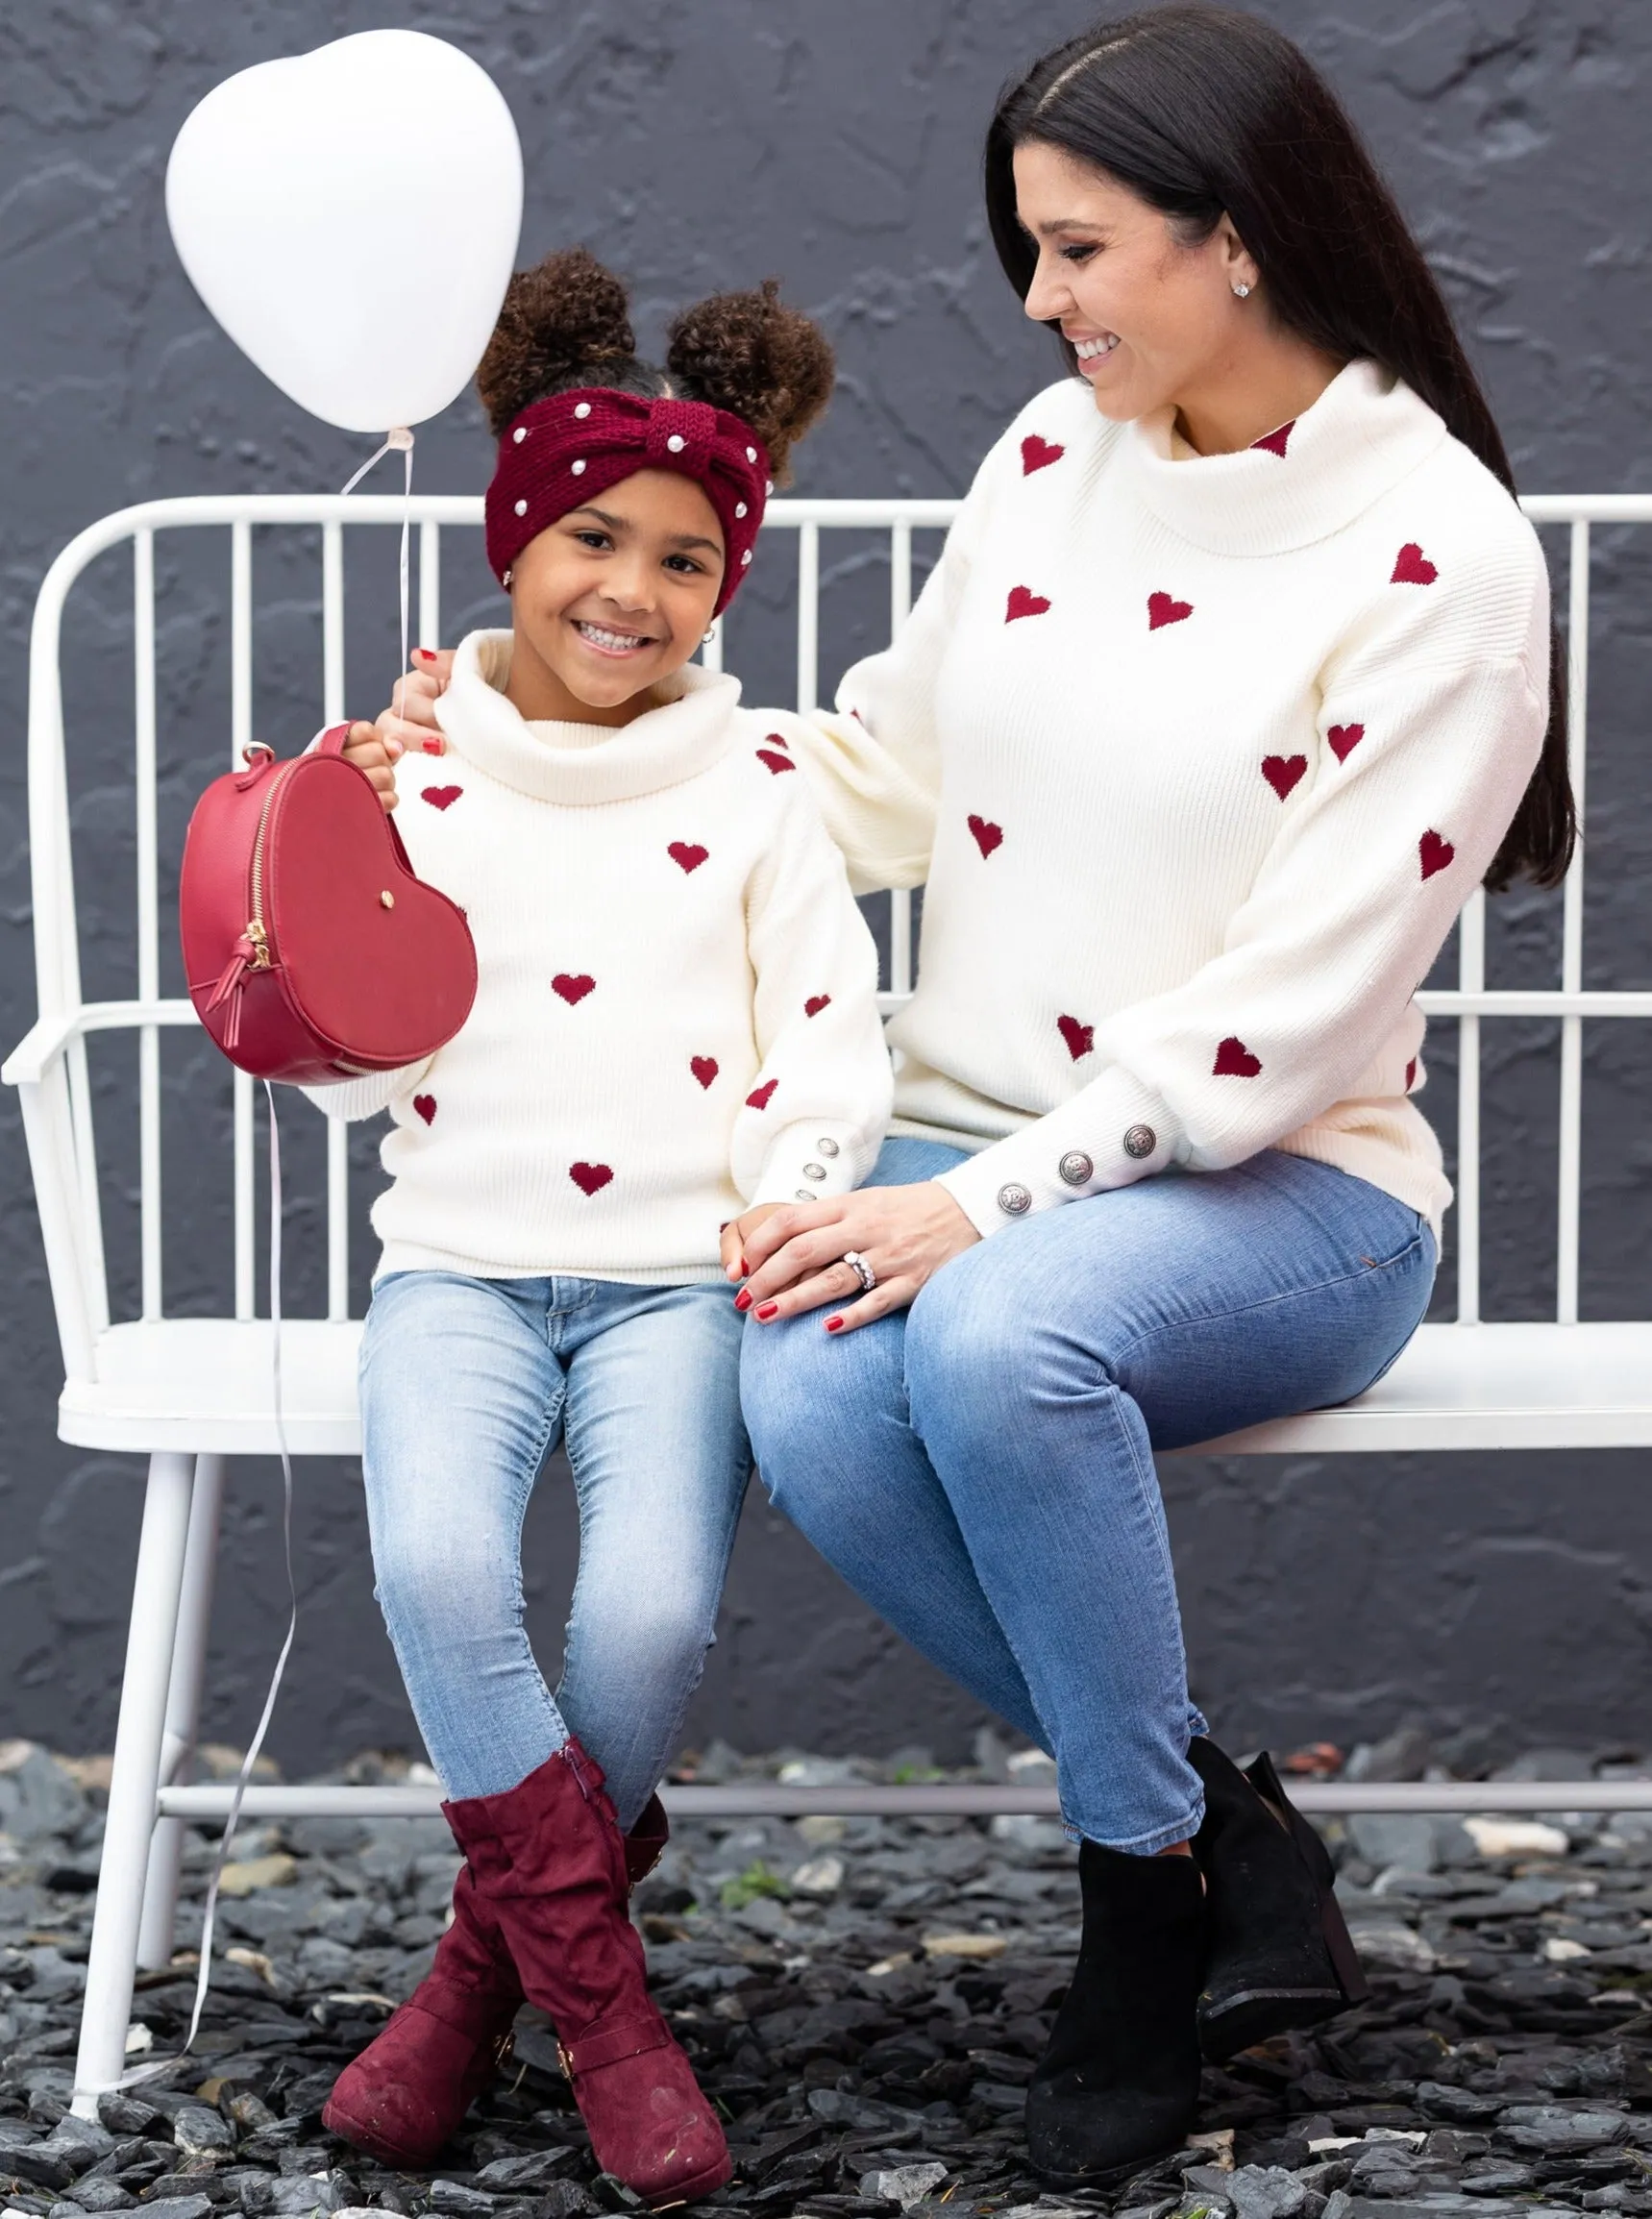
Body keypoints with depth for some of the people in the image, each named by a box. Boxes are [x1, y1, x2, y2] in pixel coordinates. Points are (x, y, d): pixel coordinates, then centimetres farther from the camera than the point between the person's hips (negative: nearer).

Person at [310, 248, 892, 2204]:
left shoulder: (754, 787, 7)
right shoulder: (409, 772, 6)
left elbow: (831, 1040, 7)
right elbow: (347, 1065, 8)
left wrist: (793, 1197, -10)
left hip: (679, 1273, 0)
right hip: (461, 1264, 0)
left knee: (651, 1606, -25)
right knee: (439, 1564, -30)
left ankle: (486, 1963, 0)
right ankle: (595, 1987, -14)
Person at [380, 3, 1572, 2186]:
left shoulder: (1438, 553, -11)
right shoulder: (1055, 455, 9)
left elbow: (1293, 1008, -16)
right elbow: (888, 772, 17)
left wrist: (985, 1204, -22)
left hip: (1279, 1186, -5)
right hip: (971, 1149, 5)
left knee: (997, 1337, -37)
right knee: (814, 1410, -29)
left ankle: (1147, 1890, -15)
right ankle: (1230, 1833, -10)